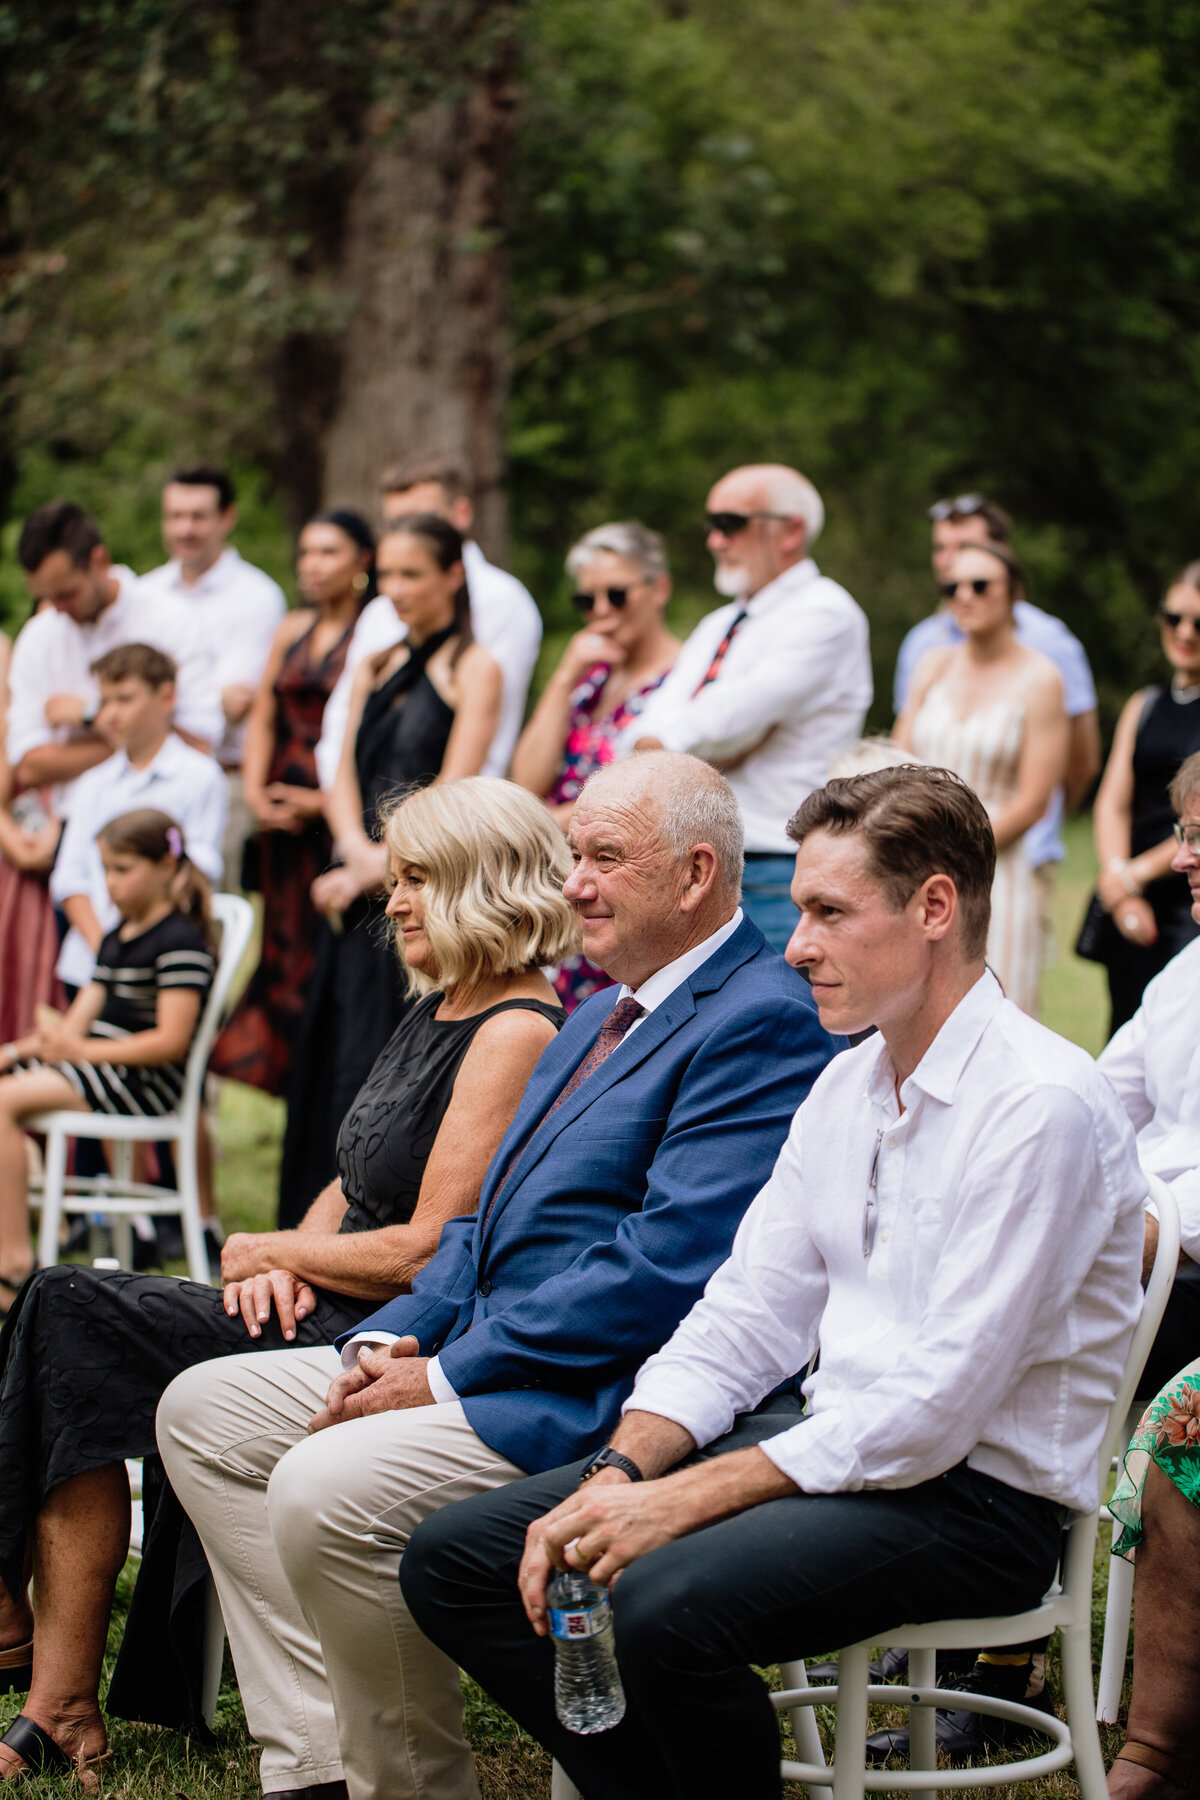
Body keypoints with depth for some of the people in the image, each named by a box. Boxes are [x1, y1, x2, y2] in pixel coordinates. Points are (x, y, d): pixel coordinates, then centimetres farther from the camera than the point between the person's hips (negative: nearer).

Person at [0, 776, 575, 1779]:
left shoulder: (516, 1034, -14)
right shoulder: (439, 1010, 17)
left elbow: (430, 1252, -18)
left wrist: (269, 1251, -5)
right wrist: (289, 1262, 0)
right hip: (322, 1318, 9)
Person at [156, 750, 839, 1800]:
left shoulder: (763, 1023, -14)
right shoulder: (601, 1015, 20)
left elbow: (663, 1268, -22)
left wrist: (448, 1376, -18)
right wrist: (395, 1340, 4)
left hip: (594, 1400, -11)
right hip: (481, 1354, 11)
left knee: (324, 1489, -29)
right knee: (203, 1411, 9)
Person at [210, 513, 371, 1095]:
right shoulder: (292, 631, 15)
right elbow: (263, 717, 16)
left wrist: (322, 801, -17)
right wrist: (255, 787, 1)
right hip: (283, 813, 6)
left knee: (331, 954, -7)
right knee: (286, 944, 7)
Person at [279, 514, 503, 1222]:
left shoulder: (473, 668, -2)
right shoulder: (376, 669, 18)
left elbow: (452, 792, -10)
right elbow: (346, 774, 12)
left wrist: (378, 867, -13)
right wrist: (356, 851, -7)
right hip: (359, 890, 7)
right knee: (334, 1052, 7)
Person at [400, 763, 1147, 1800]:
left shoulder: (1043, 1104, -16)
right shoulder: (847, 1086, 12)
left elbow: (939, 1402, -22)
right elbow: (745, 1318, 11)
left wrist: (683, 1502, -23)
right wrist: (617, 1476, -7)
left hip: (973, 1491, -8)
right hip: (824, 1440, 9)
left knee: (666, 1607, -34)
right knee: (454, 1559, -3)